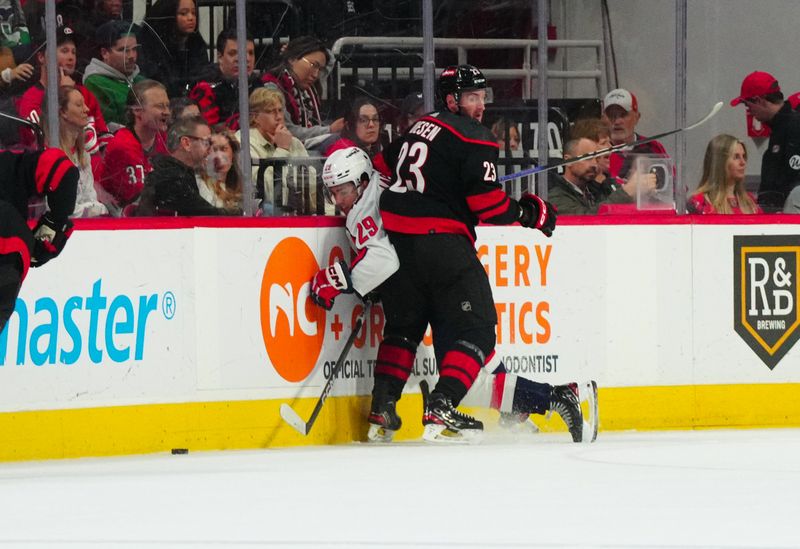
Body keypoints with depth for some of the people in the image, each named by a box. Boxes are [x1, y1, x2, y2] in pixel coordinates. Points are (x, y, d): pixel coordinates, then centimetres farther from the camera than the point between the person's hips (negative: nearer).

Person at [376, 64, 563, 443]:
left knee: (404, 324, 21)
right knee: (475, 326, -3)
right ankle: (440, 411, -16)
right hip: (441, 238, -8)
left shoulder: (418, 129, 20)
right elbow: (486, 202, -12)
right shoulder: (473, 137, -6)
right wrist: (528, 213, 1)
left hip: (398, 237, 8)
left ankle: (382, 408, 15)